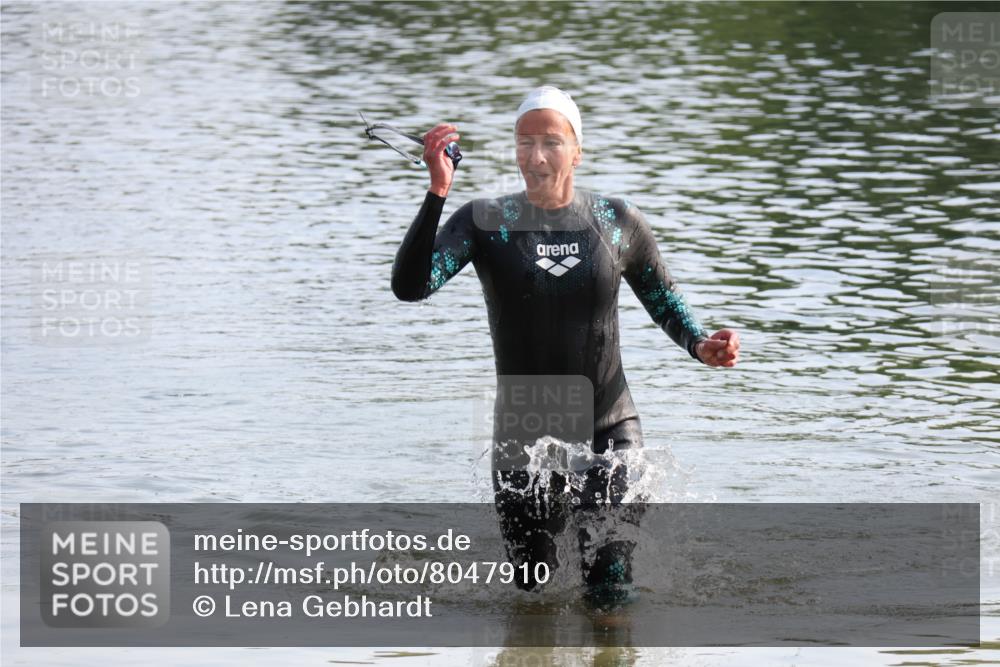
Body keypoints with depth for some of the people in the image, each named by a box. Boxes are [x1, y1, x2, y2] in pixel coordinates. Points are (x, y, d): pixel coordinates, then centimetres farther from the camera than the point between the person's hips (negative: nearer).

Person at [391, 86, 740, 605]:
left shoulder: (617, 222, -1)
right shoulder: (486, 222, -7)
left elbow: (665, 303, 13)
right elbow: (410, 287, -21)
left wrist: (702, 346, -9)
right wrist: (437, 192, -29)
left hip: (609, 431, 0)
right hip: (523, 440, 0)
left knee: (611, 597, -4)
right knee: (534, 601, 10)